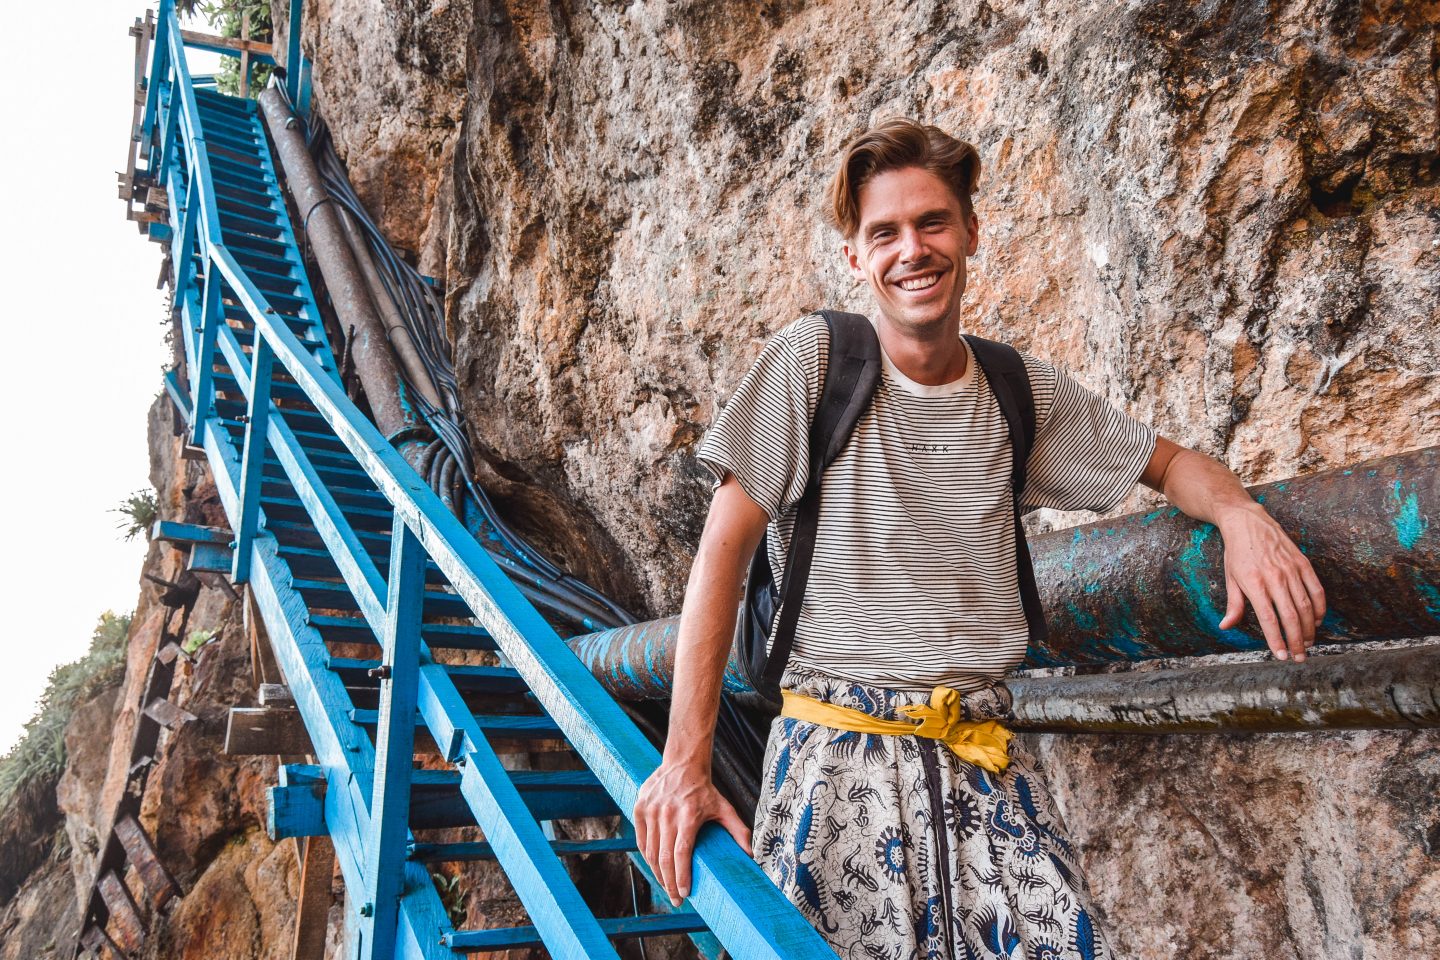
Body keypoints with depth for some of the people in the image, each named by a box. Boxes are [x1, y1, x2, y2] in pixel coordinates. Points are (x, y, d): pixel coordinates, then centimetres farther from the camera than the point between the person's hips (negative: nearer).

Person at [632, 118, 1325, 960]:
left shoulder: (1026, 391, 8)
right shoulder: (816, 358, -3)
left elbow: (1171, 462, 19)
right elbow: (725, 547, -6)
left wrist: (1241, 513, -6)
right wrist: (687, 757, -11)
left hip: (983, 757, 3)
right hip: (837, 753, -3)